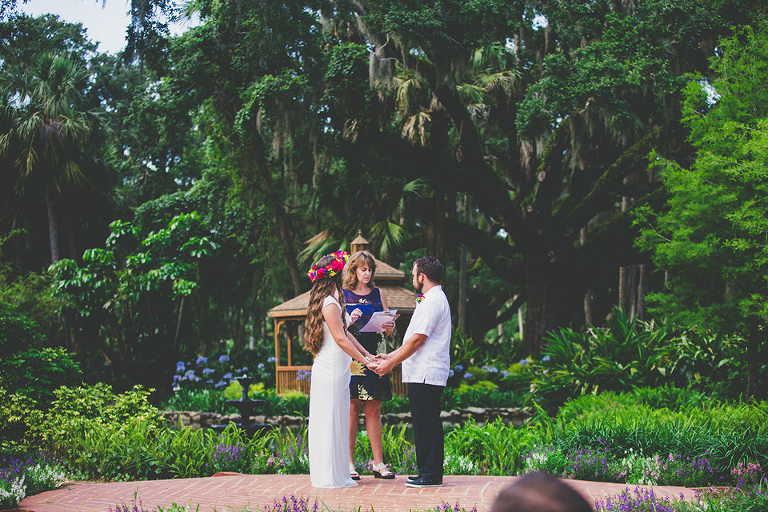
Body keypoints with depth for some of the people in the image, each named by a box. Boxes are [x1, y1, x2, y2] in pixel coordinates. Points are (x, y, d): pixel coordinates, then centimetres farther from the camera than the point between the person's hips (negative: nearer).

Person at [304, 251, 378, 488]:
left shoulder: (330, 303, 15)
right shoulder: (330, 304, -16)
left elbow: (345, 333, 19)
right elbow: (341, 339, -17)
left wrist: (367, 354, 16)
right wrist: (365, 361, -11)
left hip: (331, 369, 10)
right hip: (331, 370, -10)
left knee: (335, 422, 12)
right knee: (331, 421, -4)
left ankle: (334, 474, 18)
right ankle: (331, 476, 1)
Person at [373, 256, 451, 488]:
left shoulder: (432, 302, -14)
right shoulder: (433, 299, 20)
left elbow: (417, 340, -17)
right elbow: (414, 340, 23)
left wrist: (391, 364, -11)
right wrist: (391, 356, 21)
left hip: (425, 374, -10)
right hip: (423, 373, 10)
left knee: (425, 425, -8)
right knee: (428, 424, 11)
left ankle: (430, 475, -5)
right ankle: (431, 474, 14)